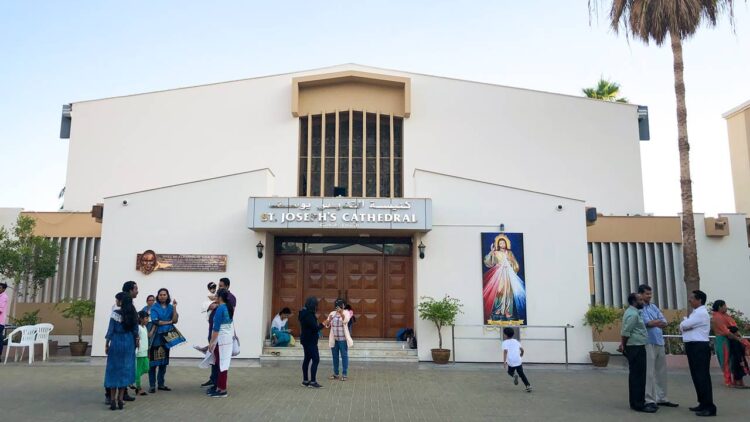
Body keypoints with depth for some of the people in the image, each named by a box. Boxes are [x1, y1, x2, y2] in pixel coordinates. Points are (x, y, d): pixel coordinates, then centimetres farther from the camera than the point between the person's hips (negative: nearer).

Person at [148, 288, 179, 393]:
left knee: (164, 361, 9)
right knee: (153, 361, -4)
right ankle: (152, 385, 3)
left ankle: (161, 384, 17)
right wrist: (169, 322, -4)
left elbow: (175, 320, -3)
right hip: (157, 336, -4)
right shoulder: (154, 307, -1)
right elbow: (156, 322, -10)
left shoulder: (170, 307, 8)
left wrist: (174, 308, -11)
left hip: (167, 336, 4)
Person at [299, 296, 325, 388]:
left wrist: (318, 325, 4)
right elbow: (315, 328, -22)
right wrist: (323, 324, -10)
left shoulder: (304, 313, 11)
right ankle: (313, 381, -7)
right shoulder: (308, 315, -21)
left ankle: (305, 380, 19)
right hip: (310, 341, -10)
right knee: (316, 359, -8)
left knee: (307, 359, 14)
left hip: (306, 340, 10)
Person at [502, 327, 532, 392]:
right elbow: (522, 350, 13)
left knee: (510, 372, 21)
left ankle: (514, 375, -10)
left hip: (511, 361, -3)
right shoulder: (516, 341, 15)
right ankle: (528, 386, 2)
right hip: (518, 361, 3)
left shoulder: (505, 342, 0)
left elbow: (505, 351, -15)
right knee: (521, 374, 15)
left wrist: (504, 361, -20)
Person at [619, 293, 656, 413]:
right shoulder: (632, 314, -17)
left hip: (637, 347, 10)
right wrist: (624, 346, -9)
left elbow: (626, 332, 22)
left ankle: (638, 402, 21)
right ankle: (638, 404, -3)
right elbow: (625, 332, -21)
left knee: (638, 376, 14)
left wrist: (623, 345, 19)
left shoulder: (633, 312, 17)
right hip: (636, 348, -10)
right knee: (637, 376, -7)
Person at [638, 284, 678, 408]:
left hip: (659, 342, 8)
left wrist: (654, 322, -14)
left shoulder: (654, 307, 14)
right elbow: (648, 323, -18)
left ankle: (661, 398, 24)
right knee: (649, 373, -4)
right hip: (648, 343, -8)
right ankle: (649, 400, 2)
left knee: (661, 372, 14)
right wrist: (658, 321, -3)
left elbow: (664, 323, 5)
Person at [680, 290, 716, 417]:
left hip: (699, 347, -10)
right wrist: (685, 323, -3)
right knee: (696, 376, 14)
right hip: (693, 347, 10)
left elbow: (683, 325, -17)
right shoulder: (696, 312, 19)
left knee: (702, 376, -9)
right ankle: (703, 404, 23)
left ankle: (709, 407, -6)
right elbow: (685, 326, 18)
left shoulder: (701, 313, -15)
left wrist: (684, 321, 4)